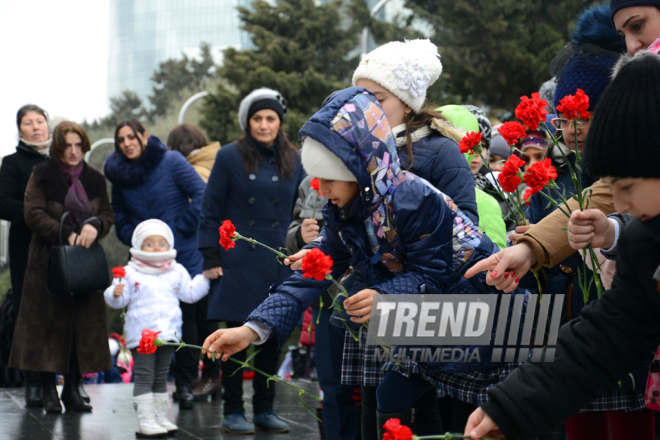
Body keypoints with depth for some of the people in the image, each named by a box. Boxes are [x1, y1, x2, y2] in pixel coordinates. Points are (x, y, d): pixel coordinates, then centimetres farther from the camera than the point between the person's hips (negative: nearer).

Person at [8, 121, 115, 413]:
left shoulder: (94, 180, 11)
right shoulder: (42, 176, 0)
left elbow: (108, 214, 10)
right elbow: (33, 214, -9)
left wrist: (95, 226, -14)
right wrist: (66, 234, -19)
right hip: (49, 261, -3)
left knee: (83, 326, 2)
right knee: (49, 325, -3)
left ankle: (73, 388, 10)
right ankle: (48, 391, 4)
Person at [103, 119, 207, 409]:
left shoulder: (170, 161, -5)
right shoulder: (119, 174, 8)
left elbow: (202, 194, -11)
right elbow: (120, 220, 17)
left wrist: (182, 228, -11)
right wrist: (135, 239, -1)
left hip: (185, 257, -3)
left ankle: (184, 383, 11)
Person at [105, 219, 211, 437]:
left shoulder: (177, 272, 11)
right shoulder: (130, 273, -2)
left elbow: (190, 292, 19)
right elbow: (119, 300, -4)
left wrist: (205, 278, 12)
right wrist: (115, 294, -25)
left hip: (168, 334, 5)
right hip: (141, 335, -5)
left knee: (161, 377, 14)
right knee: (144, 377, -6)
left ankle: (161, 418, 21)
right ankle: (145, 421, -5)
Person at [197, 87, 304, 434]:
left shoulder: (293, 161, 9)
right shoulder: (230, 157, -1)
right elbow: (211, 212, 0)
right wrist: (211, 258, -6)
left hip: (279, 261, 3)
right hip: (239, 262, -3)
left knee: (271, 336, 8)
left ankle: (265, 409, 19)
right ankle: (233, 412, 9)